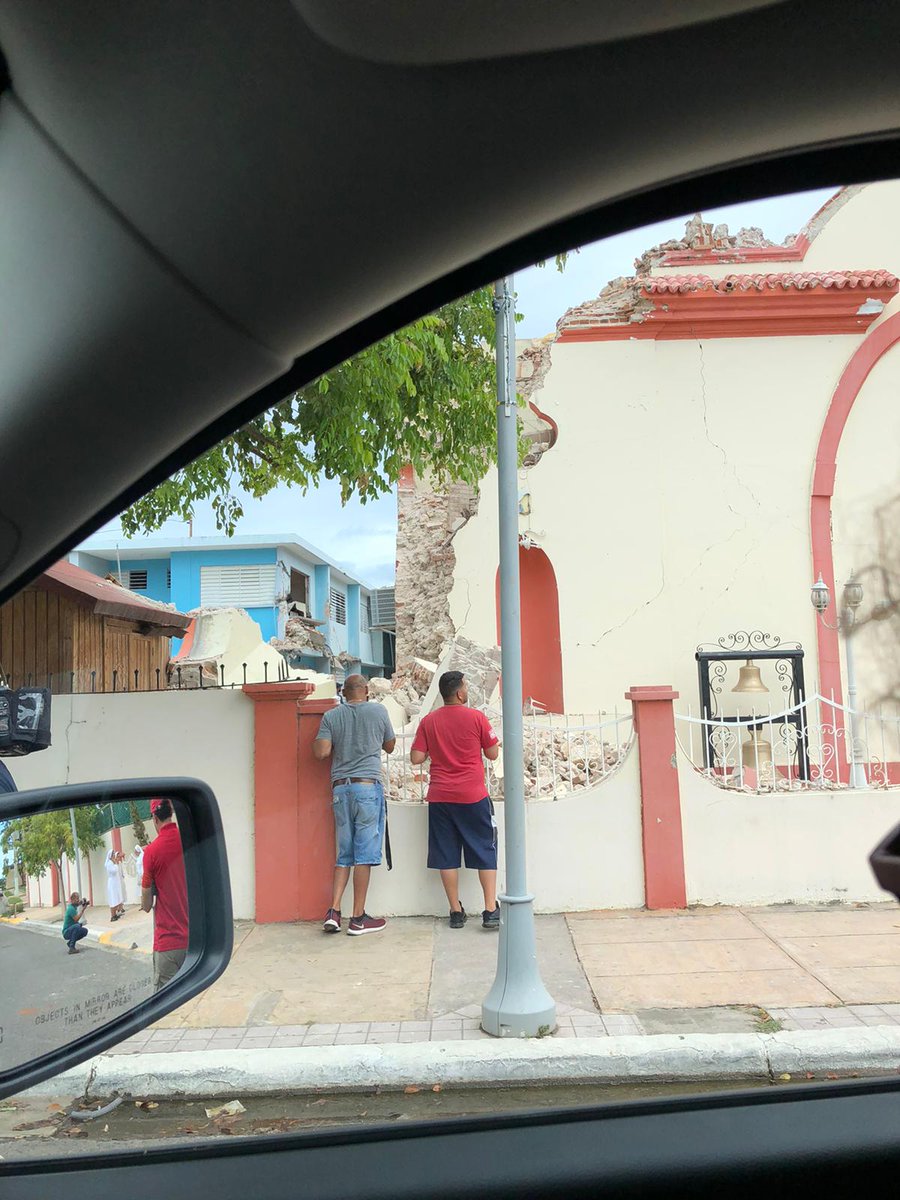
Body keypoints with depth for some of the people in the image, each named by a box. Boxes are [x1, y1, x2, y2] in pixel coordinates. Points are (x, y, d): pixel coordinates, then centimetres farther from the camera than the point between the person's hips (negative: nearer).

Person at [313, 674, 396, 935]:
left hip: (340, 788, 3)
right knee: (364, 853, 0)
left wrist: (339, 743, 16)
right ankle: (358, 918, 3)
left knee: (344, 854, 12)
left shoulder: (331, 716, 5)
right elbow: (390, 746, 13)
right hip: (368, 786, -3)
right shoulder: (378, 711, 2)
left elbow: (321, 752, -3)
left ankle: (334, 911, 4)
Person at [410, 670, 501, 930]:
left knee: (446, 854, 9)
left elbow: (415, 758, -1)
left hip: (440, 797, 3)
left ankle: (456, 911, 12)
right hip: (473, 796, -2)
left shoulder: (428, 721, 2)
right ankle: (490, 910, 3)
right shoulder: (476, 717, -6)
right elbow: (493, 753, 0)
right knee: (485, 852, 7)